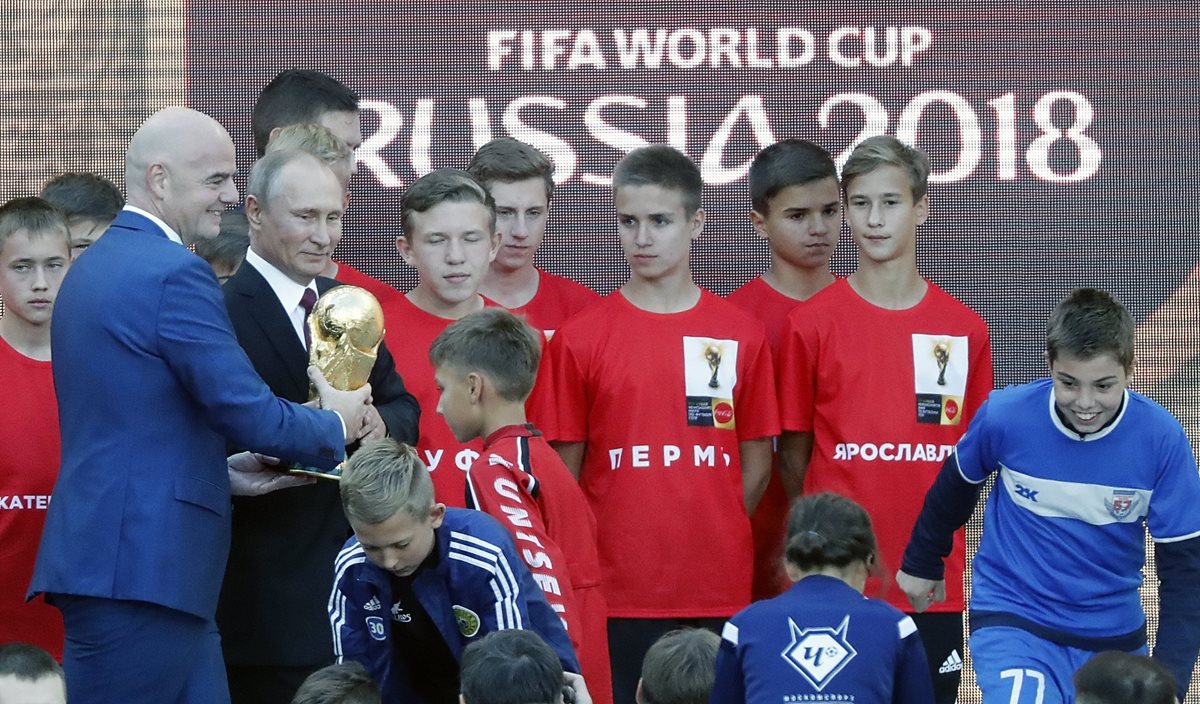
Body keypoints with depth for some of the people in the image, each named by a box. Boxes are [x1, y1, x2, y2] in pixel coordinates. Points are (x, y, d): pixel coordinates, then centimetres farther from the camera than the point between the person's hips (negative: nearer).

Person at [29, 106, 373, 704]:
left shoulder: (92, 267, 17)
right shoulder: (174, 274, -13)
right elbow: (248, 411, -13)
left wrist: (222, 473, 17)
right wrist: (338, 426, 5)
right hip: (144, 566, -9)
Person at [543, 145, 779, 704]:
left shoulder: (741, 334, 5)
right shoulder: (580, 338, 1)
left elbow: (756, 464, 9)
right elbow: (566, 470, 3)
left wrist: (713, 541, 3)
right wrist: (591, 559, -3)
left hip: (720, 594, 1)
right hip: (618, 596, -1)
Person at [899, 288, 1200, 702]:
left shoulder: (1160, 438, -16)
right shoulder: (1005, 416, -17)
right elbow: (956, 486, 6)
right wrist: (921, 563, 20)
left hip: (1114, 635, 2)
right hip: (1012, 622, -2)